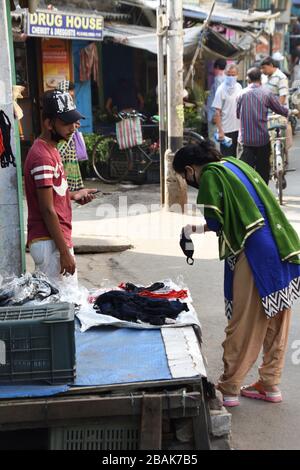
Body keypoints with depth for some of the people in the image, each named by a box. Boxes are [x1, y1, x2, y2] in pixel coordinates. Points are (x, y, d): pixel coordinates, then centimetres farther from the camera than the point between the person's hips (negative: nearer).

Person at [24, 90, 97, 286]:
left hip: (59, 238, 10)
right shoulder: (41, 156, -18)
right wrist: (64, 252, -19)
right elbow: (47, 210, -20)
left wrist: (73, 195, 8)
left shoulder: (51, 149, 13)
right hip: (49, 243, -10)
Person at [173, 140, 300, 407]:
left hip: (255, 254, -8)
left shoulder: (210, 175, -4)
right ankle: (270, 385, 25)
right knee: (275, 324, 14)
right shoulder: (234, 164, 19)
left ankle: (229, 389, 13)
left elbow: (215, 221, -13)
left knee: (243, 325, 2)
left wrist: (195, 229, 7)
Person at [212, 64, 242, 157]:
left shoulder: (239, 87, 6)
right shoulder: (221, 89, -11)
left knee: (234, 155, 15)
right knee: (226, 157, 1)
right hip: (226, 130, -6)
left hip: (237, 128, 6)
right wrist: (220, 131, -18)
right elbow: (217, 112, -13)